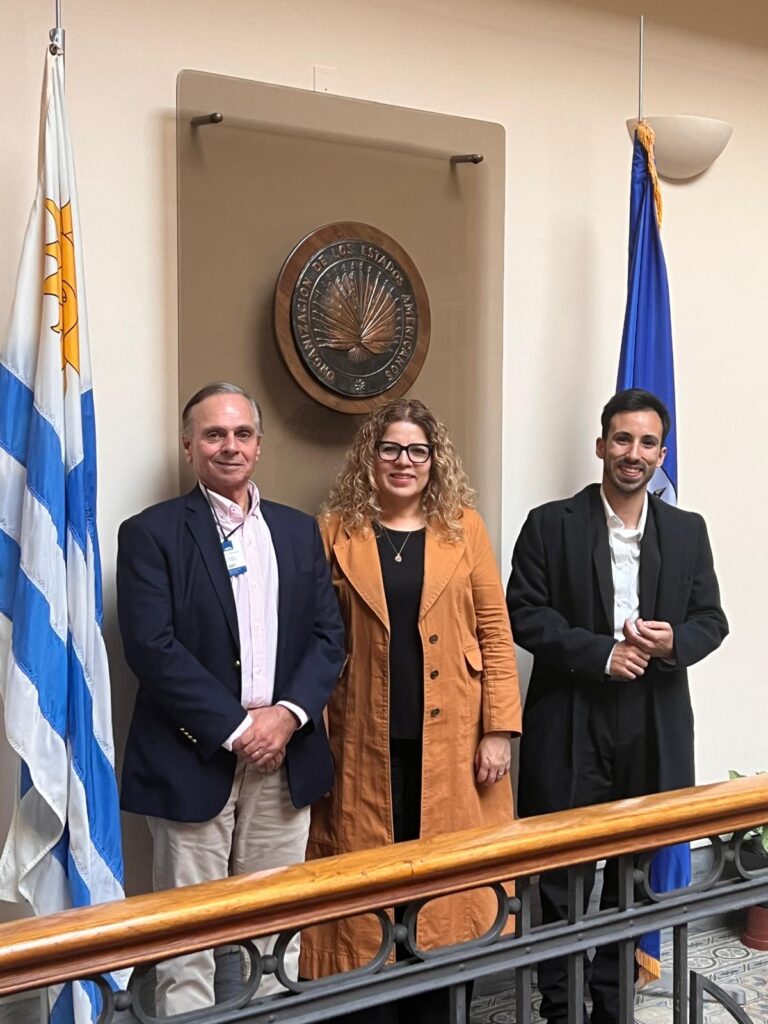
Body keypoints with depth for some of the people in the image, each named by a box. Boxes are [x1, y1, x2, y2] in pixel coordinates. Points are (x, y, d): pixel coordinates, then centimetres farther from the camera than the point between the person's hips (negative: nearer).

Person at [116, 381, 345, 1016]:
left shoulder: (300, 531, 12)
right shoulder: (151, 533, -2)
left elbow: (329, 636, 8)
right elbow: (152, 647, -12)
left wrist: (288, 714, -8)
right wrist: (235, 729, -14)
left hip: (284, 758, 4)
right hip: (194, 761, -4)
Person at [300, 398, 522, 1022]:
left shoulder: (463, 526, 4)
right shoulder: (337, 531, 3)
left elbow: (495, 631, 2)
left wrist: (499, 730, -3)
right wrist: (316, 736, -3)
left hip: (451, 737, 1)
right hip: (368, 741, 0)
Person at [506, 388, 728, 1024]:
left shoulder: (687, 531, 9)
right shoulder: (551, 524, -1)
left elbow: (712, 619, 9)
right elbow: (525, 615, -6)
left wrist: (675, 641, -13)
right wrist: (602, 653, -15)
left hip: (654, 727, 3)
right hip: (572, 726, -3)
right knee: (563, 878, 5)